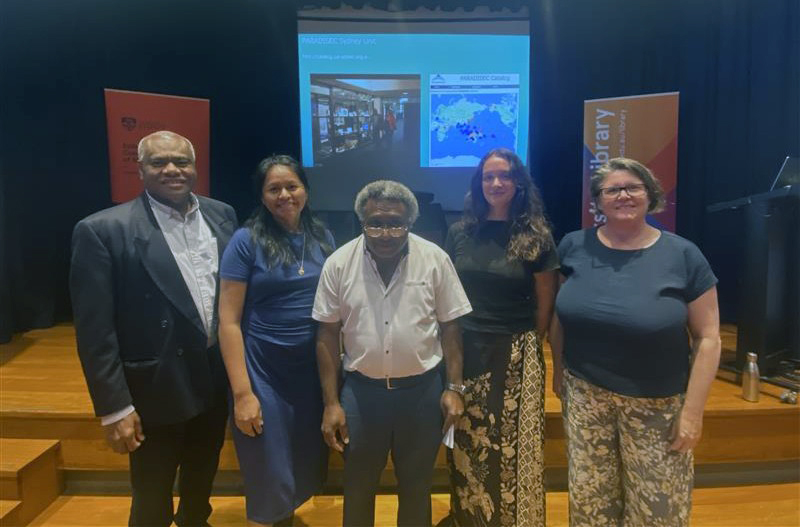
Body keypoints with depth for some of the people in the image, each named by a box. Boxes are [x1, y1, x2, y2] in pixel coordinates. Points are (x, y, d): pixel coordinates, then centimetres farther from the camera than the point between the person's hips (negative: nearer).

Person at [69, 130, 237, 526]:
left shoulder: (221, 215, 0)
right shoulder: (103, 230, -15)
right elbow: (95, 331, -15)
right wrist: (114, 407, -15)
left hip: (218, 379, 5)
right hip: (157, 390, -4)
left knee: (202, 478, 27)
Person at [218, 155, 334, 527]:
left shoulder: (322, 238, 2)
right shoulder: (246, 240, -10)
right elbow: (229, 321, -11)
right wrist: (242, 392, -15)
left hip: (313, 369, 5)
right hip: (263, 371, -4)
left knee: (306, 467, 20)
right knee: (270, 480, 9)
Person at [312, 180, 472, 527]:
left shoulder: (435, 259, -8)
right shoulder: (338, 263, -7)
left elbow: (450, 327, -1)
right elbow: (328, 335, -2)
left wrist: (454, 387, -3)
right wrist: (331, 403, -3)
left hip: (422, 389, 0)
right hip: (361, 390, 0)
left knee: (416, 486, 18)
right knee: (358, 486, 17)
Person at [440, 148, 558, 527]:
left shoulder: (536, 237, -3)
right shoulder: (459, 233, 4)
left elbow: (545, 306, 3)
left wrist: (524, 345, 7)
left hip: (515, 355, -2)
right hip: (465, 350, 3)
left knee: (512, 447, 7)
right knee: (467, 445, 12)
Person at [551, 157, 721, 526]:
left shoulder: (683, 255, -9)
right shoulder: (574, 246, -2)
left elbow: (707, 337, -7)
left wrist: (693, 410, -9)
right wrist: (558, 368, 10)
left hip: (656, 403, -2)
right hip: (584, 394, 2)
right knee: (589, 497, 15)